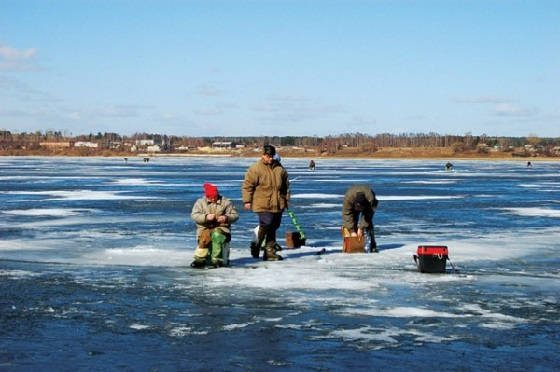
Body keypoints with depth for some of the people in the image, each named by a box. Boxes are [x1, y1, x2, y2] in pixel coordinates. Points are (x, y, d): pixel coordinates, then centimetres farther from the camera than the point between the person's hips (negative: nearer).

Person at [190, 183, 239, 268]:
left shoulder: (226, 202, 10)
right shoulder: (200, 202, 11)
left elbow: (235, 215, 7)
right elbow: (194, 215, -2)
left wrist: (226, 218, -14)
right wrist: (206, 217, -18)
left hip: (221, 227, 0)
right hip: (205, 228, 1)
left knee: (217, 235, -36)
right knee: (205, 237, -34)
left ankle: (217, 260, -29)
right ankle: (200, 259, -21)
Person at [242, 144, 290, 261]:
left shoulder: (279, 168, 11)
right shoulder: (255, 168, -6)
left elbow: (286, 185, 21)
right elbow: (247, 185, -6)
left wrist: (286, 199, 19)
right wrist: (247, 201, -11)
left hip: (278, 205, 6)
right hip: (263, 205, -6)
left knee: (273, 228, 8)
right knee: (265, 225, -18)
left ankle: (270, 252, 16)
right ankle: (256, 246, 3)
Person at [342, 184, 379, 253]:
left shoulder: (370, 198, -42)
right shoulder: (348, 197, -40)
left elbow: (368, 215, -32)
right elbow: (347, 215, -34)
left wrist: (361, 228, -32)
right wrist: (352, 231, -35)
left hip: (367, 204, -1)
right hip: (353, 204, 1)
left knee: (368, 222, -18)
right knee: (353, 222, -16)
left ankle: (373, 246, -15)